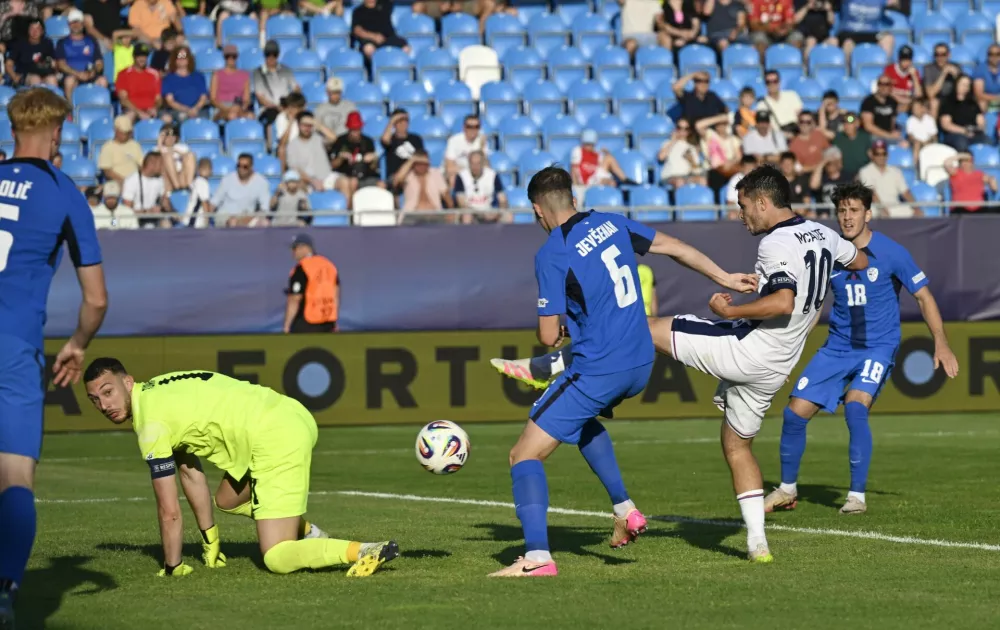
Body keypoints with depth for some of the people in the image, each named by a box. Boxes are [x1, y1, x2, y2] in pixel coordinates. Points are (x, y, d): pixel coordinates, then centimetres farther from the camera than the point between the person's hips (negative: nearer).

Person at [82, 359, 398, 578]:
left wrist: (172, 568, 8)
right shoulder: (158, 390, 18)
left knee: (277, 560, -11)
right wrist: (210, 545, 30)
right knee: (226, 500, 29)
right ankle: (306, 531, 25)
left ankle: (366, 552, -20)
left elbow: (169, 510, -6)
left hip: (277, 442, -10)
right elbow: (190, 472, 26)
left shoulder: (152, 424, -10)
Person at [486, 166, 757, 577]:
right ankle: (624, 509, 25)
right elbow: (675, 248, 16)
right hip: (641, 366, 8)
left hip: (597, 373, -8)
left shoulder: (552, 255, -13)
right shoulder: (612, 224, 6)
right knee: (582, 421, 36)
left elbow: (549, 336, -13)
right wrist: (724, 279, 28)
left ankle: (537, 557, -16)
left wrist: (558, 334, 12)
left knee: (525, 454, -2)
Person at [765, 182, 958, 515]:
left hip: (878, 347, -4)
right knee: (795, 412, -3)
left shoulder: (890, 253, -10)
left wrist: (941, 344, -13)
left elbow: (923, 296, -4)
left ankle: (857, 496, -16)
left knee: (855, 406, -28)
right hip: (837, 347, 4)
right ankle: (787, 489, 19)